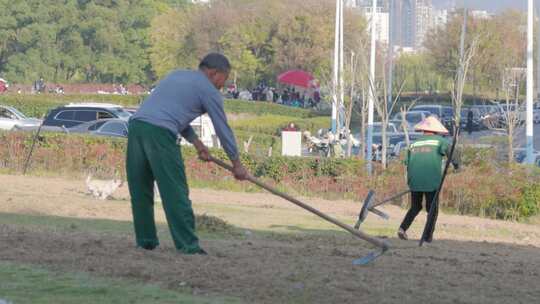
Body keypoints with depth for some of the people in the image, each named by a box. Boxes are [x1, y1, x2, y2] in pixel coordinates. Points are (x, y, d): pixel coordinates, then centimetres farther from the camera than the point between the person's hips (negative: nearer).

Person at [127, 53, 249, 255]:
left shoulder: (176, 75, 29)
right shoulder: (209, 90, 9)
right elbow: (222, 129, 14)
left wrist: (195, 141, 30)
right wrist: (236, 163, 23)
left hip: (136, 124, 7)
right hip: (160, 132, -7)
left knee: (140, 190, 14)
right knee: (175, 192, -5)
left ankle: (145, 240, 17)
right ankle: (188, 245, -7)